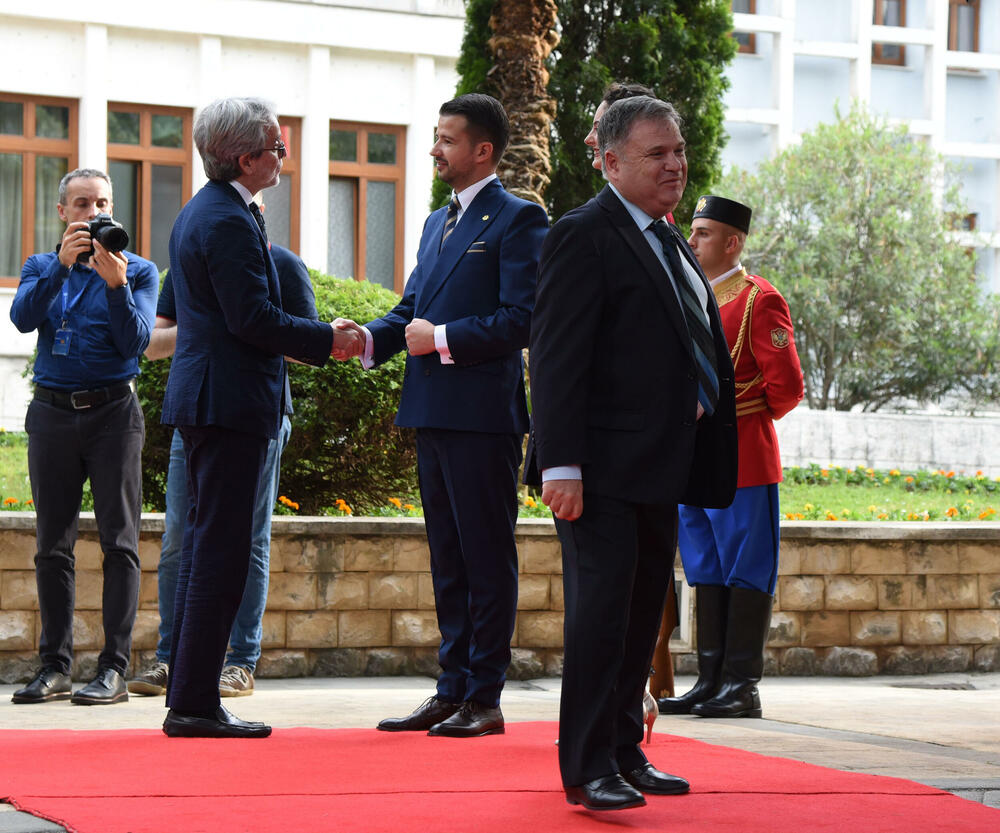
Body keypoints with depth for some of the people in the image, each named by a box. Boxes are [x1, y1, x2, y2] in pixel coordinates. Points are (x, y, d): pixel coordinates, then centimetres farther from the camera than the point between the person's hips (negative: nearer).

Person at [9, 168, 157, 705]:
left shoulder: (139, 271, 6)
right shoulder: (42, 267, 12)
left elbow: (135, 343, -6)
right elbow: (23, 317, -8)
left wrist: (116, 285, -20)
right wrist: (62, 264, -20)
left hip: (113, 413, -2)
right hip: (53, 413, 2)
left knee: (119, 542, -7)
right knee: (53, 546, 4)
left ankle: (114, 668, -7)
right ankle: (55, 666, 8)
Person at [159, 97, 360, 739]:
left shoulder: (199, 213, 17)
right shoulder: (230, 222, -16)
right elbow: (254, 318, -20)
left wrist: (319, 340, 17)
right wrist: (328, 340, -7)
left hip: (203, 400, 11)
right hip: (231, 402, -11)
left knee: (206, 548, 13)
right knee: (222, 552, -8)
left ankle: (187, 698, 16)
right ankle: (196, 705, -8)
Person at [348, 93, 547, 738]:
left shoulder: (517, 221, -6)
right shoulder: (438, 224, 21)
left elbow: (520, 319, -14)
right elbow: (410, 311, 20)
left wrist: (442, 338, -15)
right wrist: (367, 338, 1)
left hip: (483, 414, -8)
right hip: (434, 414, 9)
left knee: (487, 558, -4)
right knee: (447, 558, 11)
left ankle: (485, 698, -1)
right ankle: (453, 690, 16)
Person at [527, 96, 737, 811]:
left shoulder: (670, 242, 19)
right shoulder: (584, 236, -10)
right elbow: (556, 359, -16)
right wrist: (560, 465, -23)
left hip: (659, 466, 9)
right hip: (604, 467, -9)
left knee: (643, 615, 13)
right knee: (600, 608, -8)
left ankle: (625, 753, 21)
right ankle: (587, 767, -4)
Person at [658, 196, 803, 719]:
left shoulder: (759, 300, -8)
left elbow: (787, 387, -9)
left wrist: (743, 422, 2)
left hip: (741, 461, -7)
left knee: (745, 574, -2)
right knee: (706, 573, 10)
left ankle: (743, 687, -1)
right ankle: (711, 681, 14)